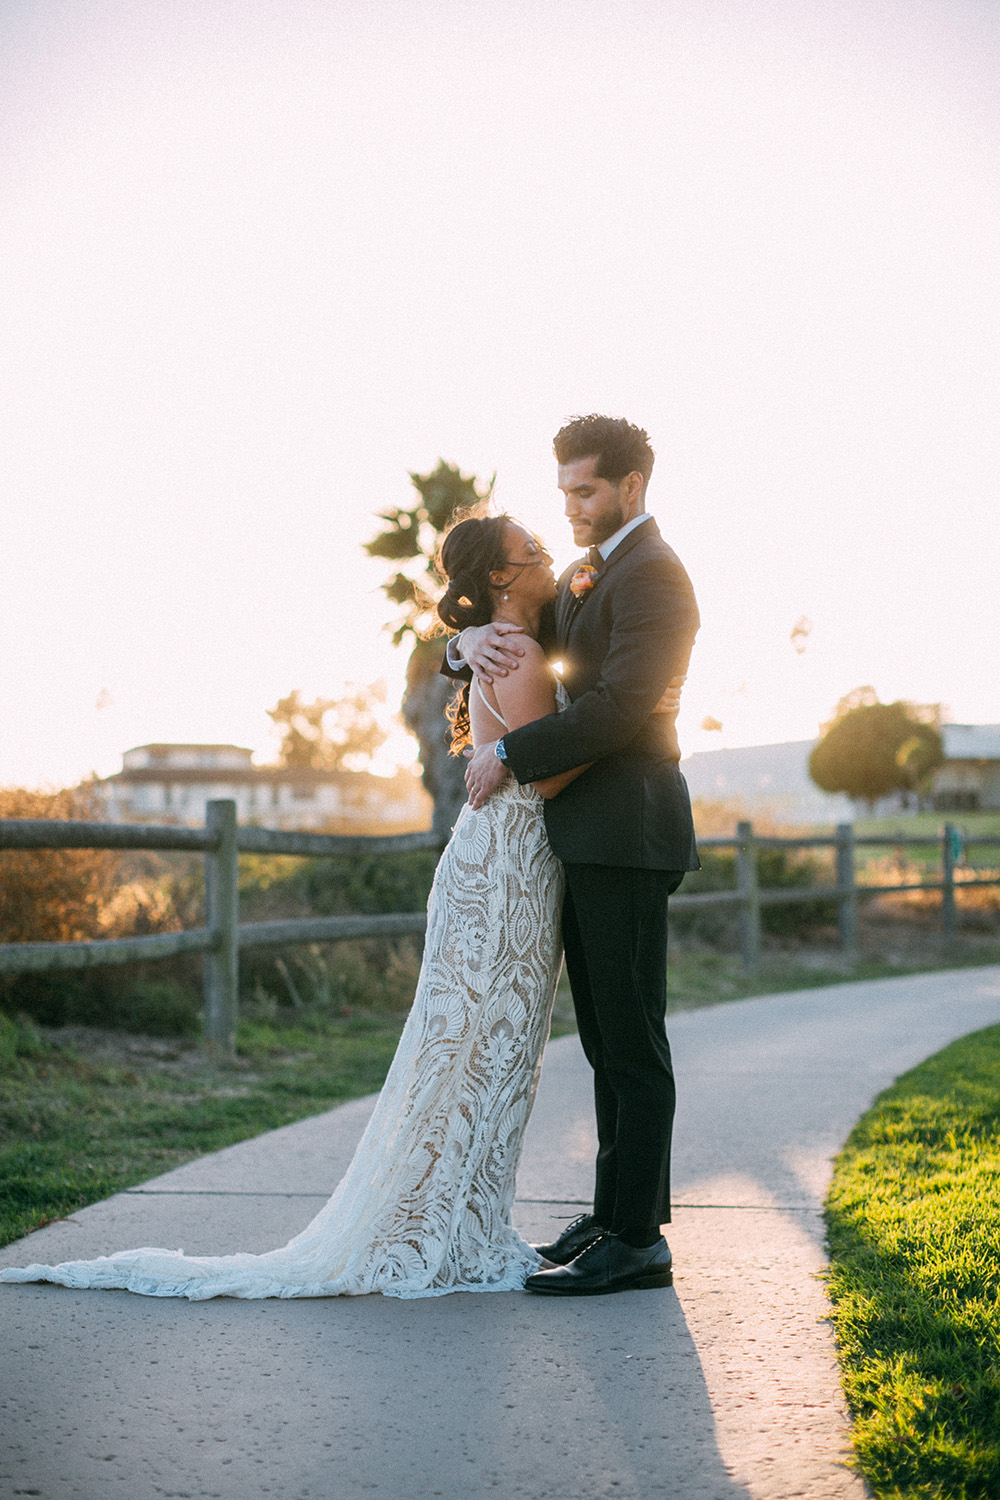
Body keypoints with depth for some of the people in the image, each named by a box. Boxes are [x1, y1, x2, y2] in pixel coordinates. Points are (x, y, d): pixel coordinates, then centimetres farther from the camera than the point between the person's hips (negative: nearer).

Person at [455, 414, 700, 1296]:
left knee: (632, 1040, -7)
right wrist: (475, 639, -4)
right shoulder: (585, 576, 20)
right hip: (588, 837, 10)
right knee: (607, 1039, 13)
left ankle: (637, 1241, -4)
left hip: (627, 834, -10)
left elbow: (621, 704, -21)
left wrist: (511, 754, -15)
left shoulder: (652, 574, -11)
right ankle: (616, 1216, 20)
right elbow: (532, 645, 21)